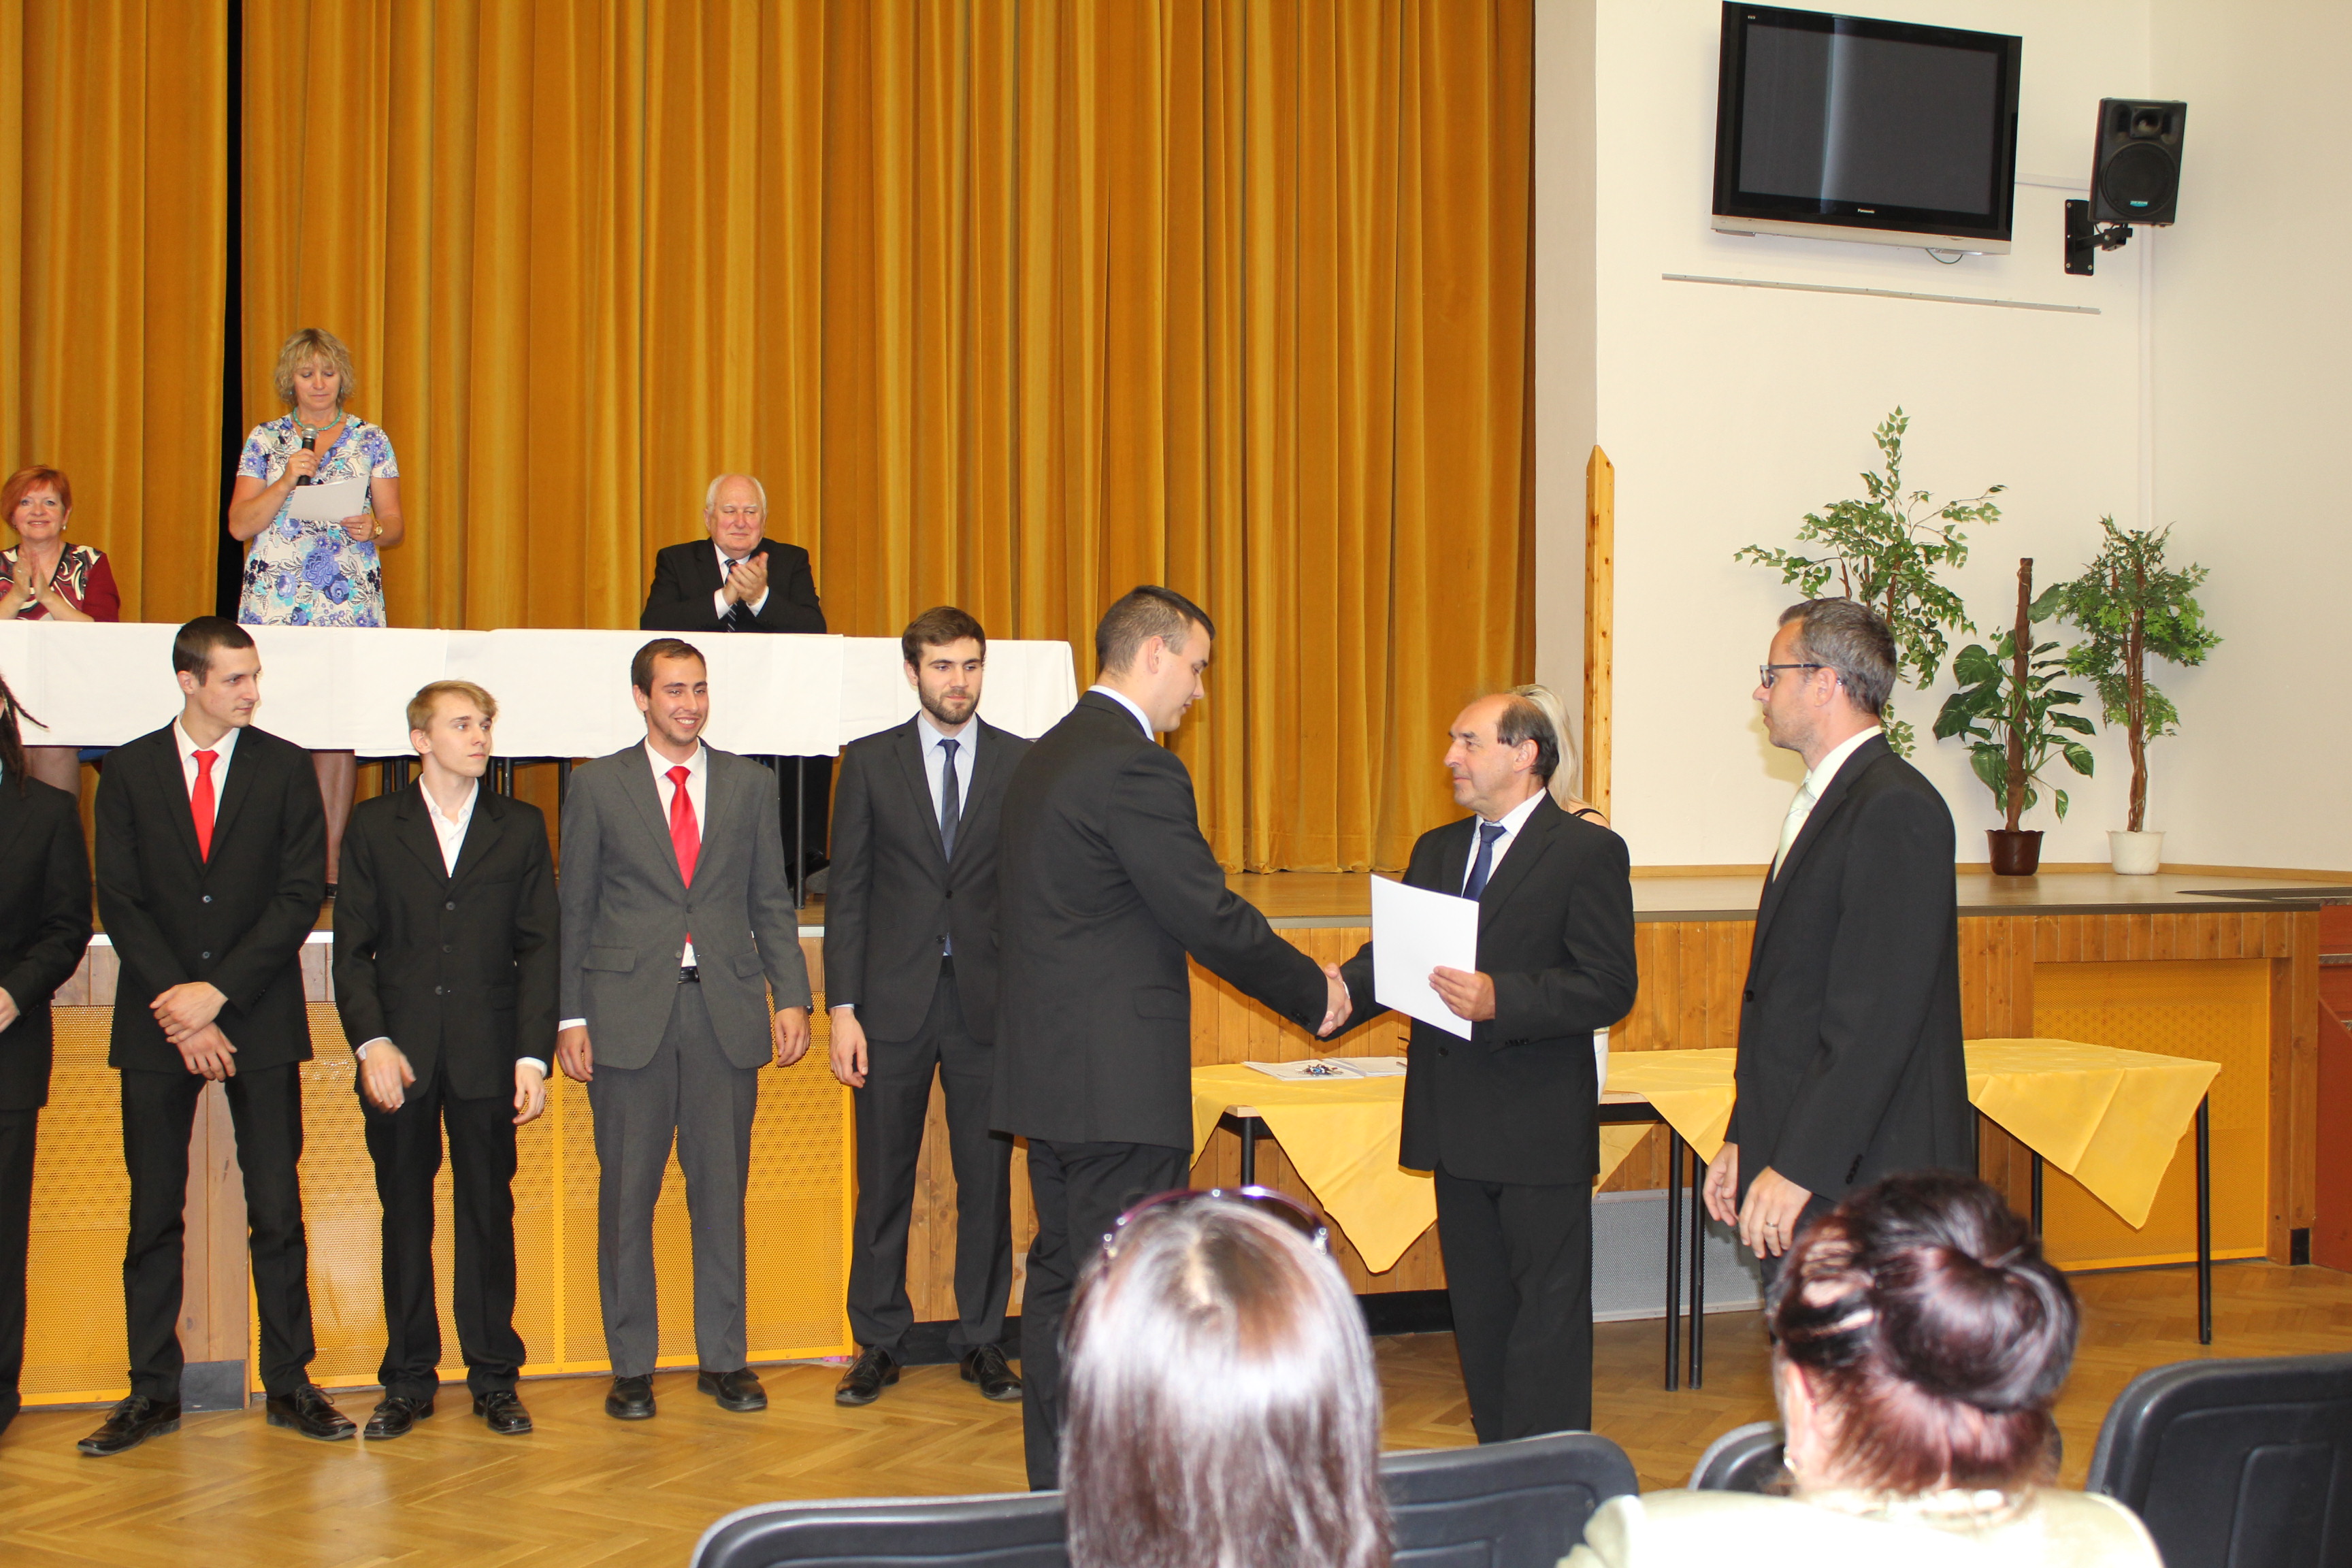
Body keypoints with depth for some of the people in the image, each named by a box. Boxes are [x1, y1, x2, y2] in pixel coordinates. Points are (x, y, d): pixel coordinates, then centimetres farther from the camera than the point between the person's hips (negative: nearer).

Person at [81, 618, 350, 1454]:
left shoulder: (285, 767, 4)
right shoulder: (129, 772, 6)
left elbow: (300, 896, -2)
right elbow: (119, 902, 1)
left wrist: (218, 992, -10)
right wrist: (178, 1010, -9)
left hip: (259, 1018, 0)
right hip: (157, 1024, 1)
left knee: (277, 1211, 1)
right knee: (153, 1214, 4)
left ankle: (289, 1384, 9)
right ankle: (153, 1391, 13)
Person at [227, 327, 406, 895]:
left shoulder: (371, 441, 10)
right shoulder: (264, 441, 11)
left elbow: (395, 524, 7)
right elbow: (240, 525, 3)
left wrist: (373, 529, -15)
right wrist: (286, 482, -10)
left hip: (350, 604, 0)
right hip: (275, 604, 0)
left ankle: (330, 858, 0)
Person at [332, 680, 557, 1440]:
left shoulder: (521, 828, 8)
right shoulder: (375, 826, 8)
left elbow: (539, 946, 4)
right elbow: (352, 948, 4)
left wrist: (534, 1055, -5)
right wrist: (371, 1042, -10)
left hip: (487, 1056, 0)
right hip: (399, 1055, 0)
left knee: (488, 1214, 3)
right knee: (404, 1214, 6)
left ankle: (494, 1377, 12)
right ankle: (408, 1380, 14)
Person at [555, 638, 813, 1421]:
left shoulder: (748, 782, 10)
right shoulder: (598, 785, 5)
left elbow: (771, 901, 11)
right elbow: (574, 909, 5)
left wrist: (791, 996, 2)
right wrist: (570, 1017, -2)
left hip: (726, 1011, 2)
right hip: (629, 1012, -1)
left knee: (723, 1190, 5)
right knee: (627, 1192, 3)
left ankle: (723, 1358, 15)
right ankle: (631, 1365, 13)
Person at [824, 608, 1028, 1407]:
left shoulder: (1022, 764, 4)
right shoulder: (869, 762, 3)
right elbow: (847, 892, 2)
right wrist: (842, 1008, -5)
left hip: (989, 1002, 0)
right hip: (893, 1003, 0)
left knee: (988, 1179, 6)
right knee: (884, 1181, 5)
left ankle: (982, 1340, 18)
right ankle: (879, 1344, 17)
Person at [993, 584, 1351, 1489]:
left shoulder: (1046, 759, 15)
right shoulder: (1136, 770, -16)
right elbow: (1210, 917, -17)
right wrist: (1315, 993, -4)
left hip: (1050, 1073, 10)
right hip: (1118, 1082, -10)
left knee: (1061, 1279, 15)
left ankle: (1057, 1491, 23)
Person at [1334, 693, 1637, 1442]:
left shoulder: (1588, 852, -7)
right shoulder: (1436, 851, 15)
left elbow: (1608, 988, -15)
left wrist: (1500, 999, -26)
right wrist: (1340, 987, -13)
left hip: (1540, 1124, -7)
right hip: (1457, 1123, 7)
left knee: (1548, 1309, -1)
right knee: (1478, 1308, 14)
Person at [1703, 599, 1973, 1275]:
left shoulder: (1894, 809, -15)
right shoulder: (1825, 801, 18)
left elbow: (1878, 1016, -21)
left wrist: (1799, 1168, -21)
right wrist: (1743, 1141, 16)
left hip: (1861, 1183, -9)